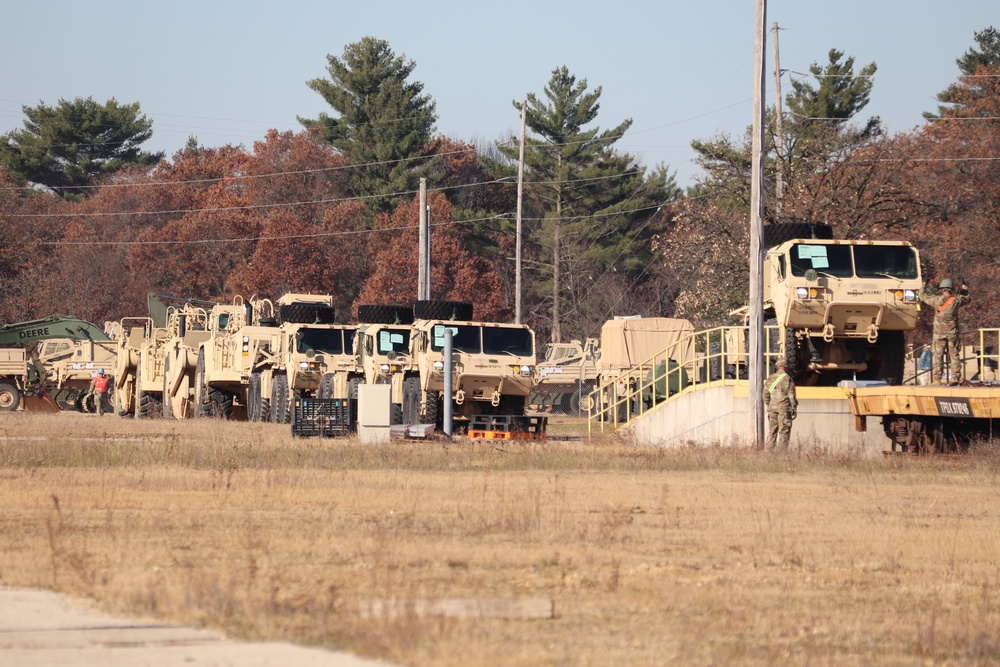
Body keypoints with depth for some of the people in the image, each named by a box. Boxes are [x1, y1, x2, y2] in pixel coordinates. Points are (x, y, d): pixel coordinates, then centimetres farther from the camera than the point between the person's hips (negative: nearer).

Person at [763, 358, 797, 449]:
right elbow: (792, 396, -8)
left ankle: (770, 449, 9)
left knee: (772, 430, 10)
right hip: (784, 408, -4)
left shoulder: (770, 378, 5)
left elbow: (766, 394, 10)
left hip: (772, 407, 4)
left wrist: (768, 406, 21)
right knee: (784, 431, 0)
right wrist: (794, 409, 0)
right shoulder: (788, 379, -9)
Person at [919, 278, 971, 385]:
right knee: (954, 355, 8)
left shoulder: (936, 300, -8)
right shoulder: (956, 301, -5)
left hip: (939, 333, -1)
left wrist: (924, 286, 25)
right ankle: (956, 378, 5)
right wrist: (963, 288, 31)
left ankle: (937, 379, -3)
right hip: (953, 334, 1)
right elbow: (967, 298, 15)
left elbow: (923, 296, 7)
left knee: (938, 356, 2)